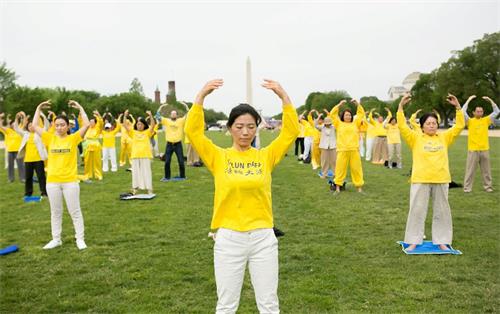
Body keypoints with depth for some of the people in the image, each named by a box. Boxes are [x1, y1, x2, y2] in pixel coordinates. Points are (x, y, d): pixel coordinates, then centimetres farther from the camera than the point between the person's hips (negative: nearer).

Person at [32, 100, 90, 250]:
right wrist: (39, 108, 5)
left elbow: (86, 125, -12)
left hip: (70, 181, -3)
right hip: (52, 181, 3)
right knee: (55, 212, 14)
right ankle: (56, 239, 25)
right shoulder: (50, 138, 4)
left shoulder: (73, 138, -3)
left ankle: (80, 239, 14)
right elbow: (35, 126, 5)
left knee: (75, 211, 5)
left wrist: (80, 108, -6)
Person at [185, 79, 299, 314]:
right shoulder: (218, 157, -1)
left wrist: (283, 96, -17)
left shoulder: (266, 156, 1)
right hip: (228, 238, -1)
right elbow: (193, 131, -11)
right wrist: (201, 96, -20)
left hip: (263, 237, 1)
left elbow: (291, 131, -7)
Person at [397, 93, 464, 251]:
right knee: (417, 210, 3)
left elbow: (460, 126, 7)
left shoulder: (444, 137, 9)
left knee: (441, 211, 10)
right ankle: (413, 241, 12)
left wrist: (458, 107, 0)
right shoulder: (416, 138, 2)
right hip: (420, 180, -2)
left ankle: (442, 241, 22)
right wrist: (400, 107, -15)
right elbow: (402, 127, -8)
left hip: (441, 180, 3)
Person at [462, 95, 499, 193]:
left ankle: (488, 186, 22)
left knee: (486, 170, 11)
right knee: (470, 170, -1)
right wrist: (469, 100, -12)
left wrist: (490, 100, 0)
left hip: (484, 149, 3)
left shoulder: (486, 120, 8)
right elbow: (463, 112, -16)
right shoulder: (470, 121, -1)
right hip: (473, 150, -3)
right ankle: (467, 187, 4)